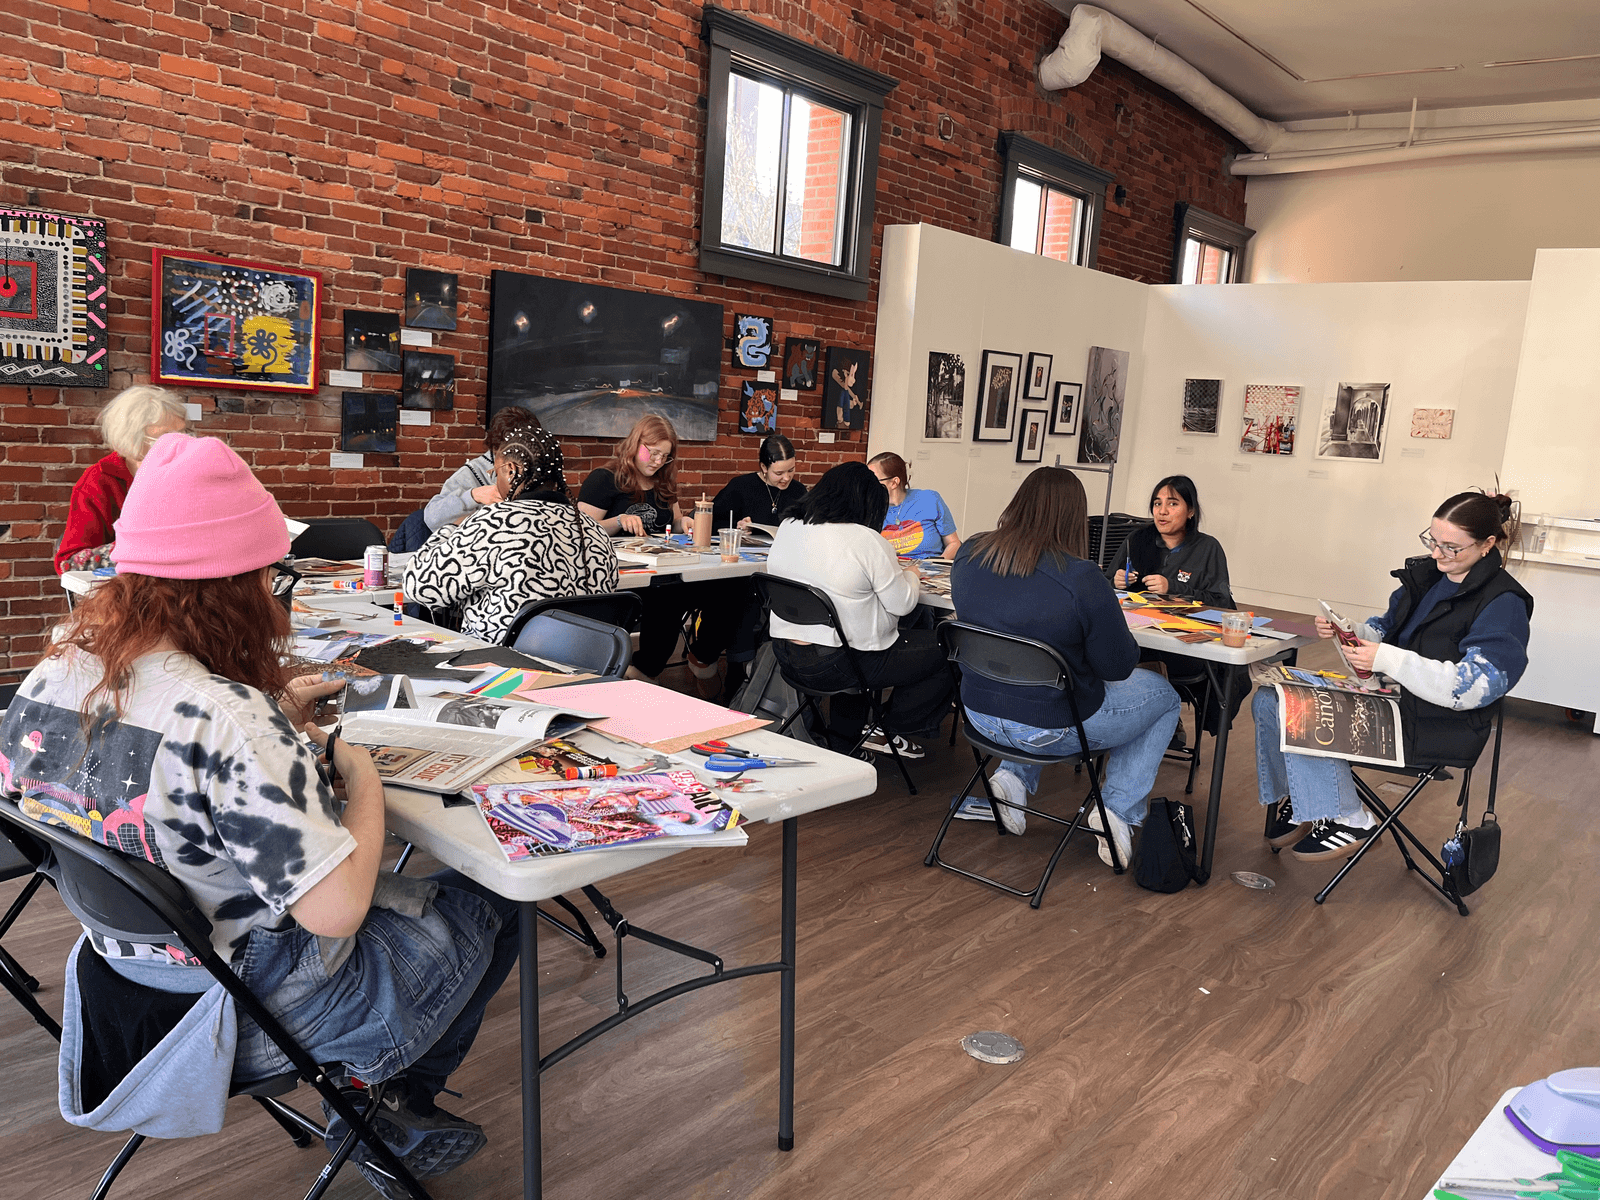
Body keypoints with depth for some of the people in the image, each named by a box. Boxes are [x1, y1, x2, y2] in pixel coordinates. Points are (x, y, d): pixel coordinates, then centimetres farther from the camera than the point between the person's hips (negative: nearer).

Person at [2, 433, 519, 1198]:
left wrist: (274, 717, 2)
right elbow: (335, 909, -33)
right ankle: (393, 1120, 29)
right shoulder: (228, 721, -36)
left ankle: (378, 1100, 31)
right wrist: (363, 777, -18)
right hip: (253, 1015, -8)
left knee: (406, 892, 28)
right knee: (490, 906, 14)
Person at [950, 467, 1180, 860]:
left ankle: (1014, 776, 18)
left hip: (981, 713, 5)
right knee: (1164, 695, 19)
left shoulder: (968, 555, -7)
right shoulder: (1081, 578, -24)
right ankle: (1119, 810, 10)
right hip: (1051, 729, -5)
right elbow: (1118, 666, -13)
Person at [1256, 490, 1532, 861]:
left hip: (1441, 726, -8)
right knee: (1270, 700, -4)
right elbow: (1384, 631, 20)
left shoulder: (1503, 604, -14)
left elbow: (1472, 687, -23)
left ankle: (1348, 821, -7)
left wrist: (1386, 659, -27)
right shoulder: (1426, 574, 9)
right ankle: (1296, 799, 12)